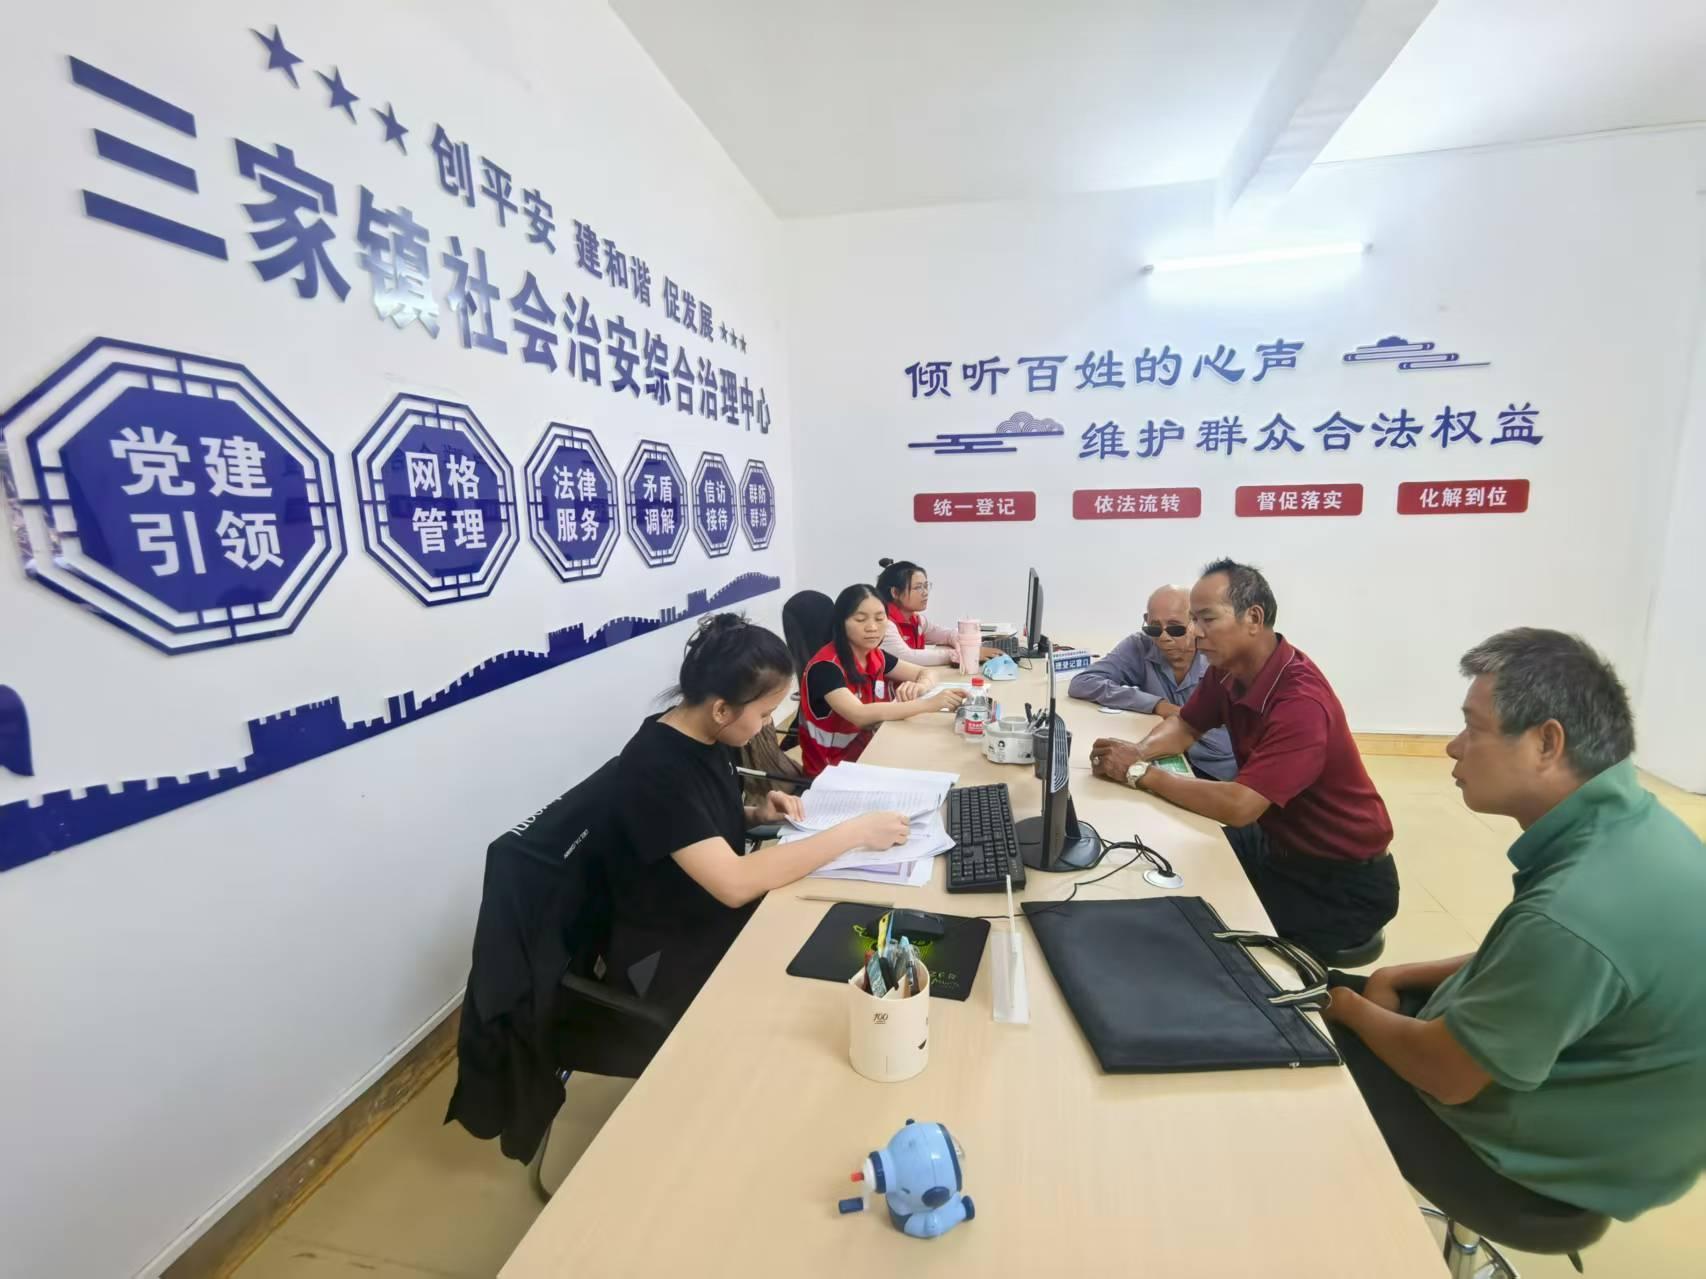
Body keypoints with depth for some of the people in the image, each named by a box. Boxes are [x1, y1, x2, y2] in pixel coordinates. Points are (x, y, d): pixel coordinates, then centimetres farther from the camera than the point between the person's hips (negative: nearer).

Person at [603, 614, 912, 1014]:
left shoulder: (707, 737, -3)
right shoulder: (656, 768, -28)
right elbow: (733, 884, -35)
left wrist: (756, 815, -5)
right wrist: (854, 832, -29)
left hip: (719, 912, 7)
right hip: (671, 955, -7)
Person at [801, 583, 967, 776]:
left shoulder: (875, 656, 1)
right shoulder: (825, 667, -21)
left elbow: (924, 673, 10)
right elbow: (860, 715, -34)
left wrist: (920, 687, -14)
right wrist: (928, 703, -36)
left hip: (868, 749, 7)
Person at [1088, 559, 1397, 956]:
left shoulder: (1301, 702, -33)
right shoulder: (1228, 670, -7)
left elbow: (1238, 807, -39)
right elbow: (1184, 726, 8)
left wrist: (1141, 772, -29)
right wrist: (1138, 751, -15)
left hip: (1345, 880, -7)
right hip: (1278, 843, 7)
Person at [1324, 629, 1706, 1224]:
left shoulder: (1573, 911, -38)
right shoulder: (1630, 819, -8)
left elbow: (1444, 1074, -25)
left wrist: (1354, 1008, -7)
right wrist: (1408, 976, 3)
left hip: (1545, 1150, -8)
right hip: (1576, 1090, 8)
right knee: (1330, 990, 14)